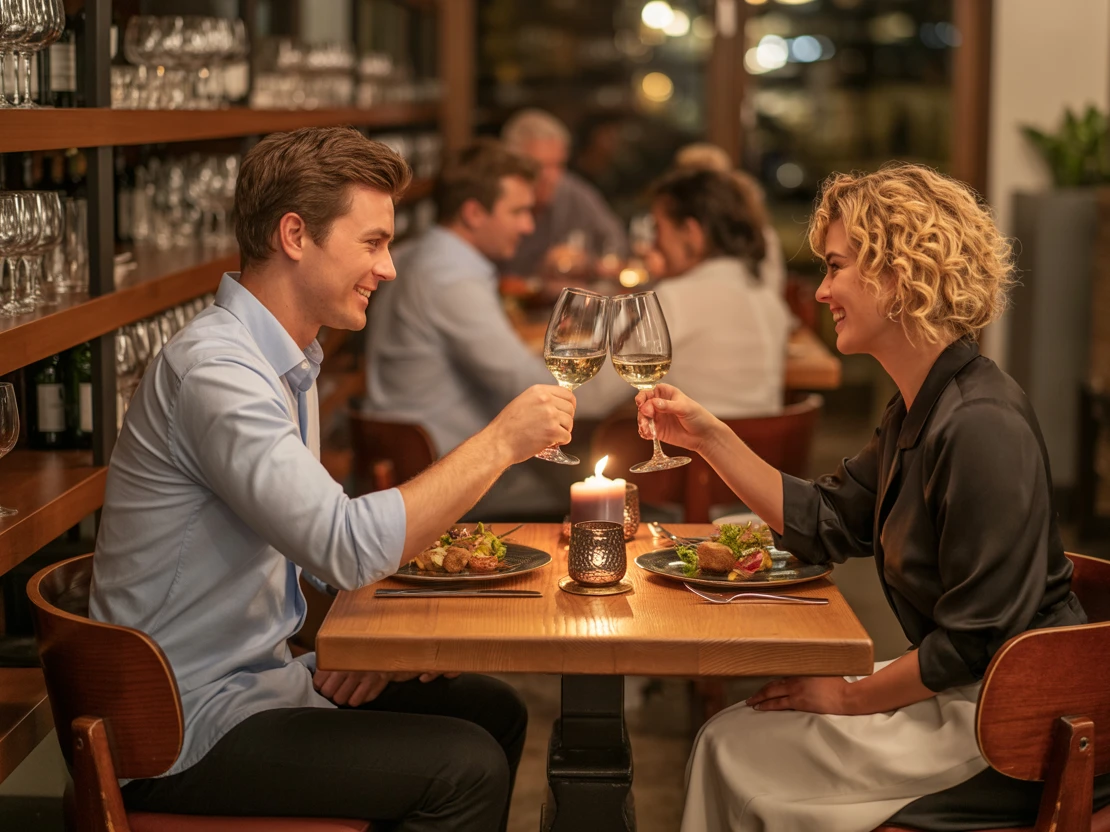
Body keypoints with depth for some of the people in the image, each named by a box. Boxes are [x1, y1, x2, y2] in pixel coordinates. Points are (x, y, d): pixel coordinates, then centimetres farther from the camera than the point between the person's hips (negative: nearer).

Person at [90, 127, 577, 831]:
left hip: (268, 671, 10)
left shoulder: (291, 361, 10)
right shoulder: (215, 369, -24)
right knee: (466, 766, -17)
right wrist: (500, 442, -23)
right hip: (191, 732, -10)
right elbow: (350, 548, -32)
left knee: (495, 712, 9)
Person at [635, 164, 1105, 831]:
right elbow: (824, 525, 14)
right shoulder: (918, 413, 8)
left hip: (1004, 722, -9)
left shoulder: (983, 427, -25)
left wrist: (851, 697, -13)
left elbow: (975, 639, -25)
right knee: (731, 733, 9)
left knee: (740, 752, -5)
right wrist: (708, 437, 8)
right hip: (958, 693, 10)